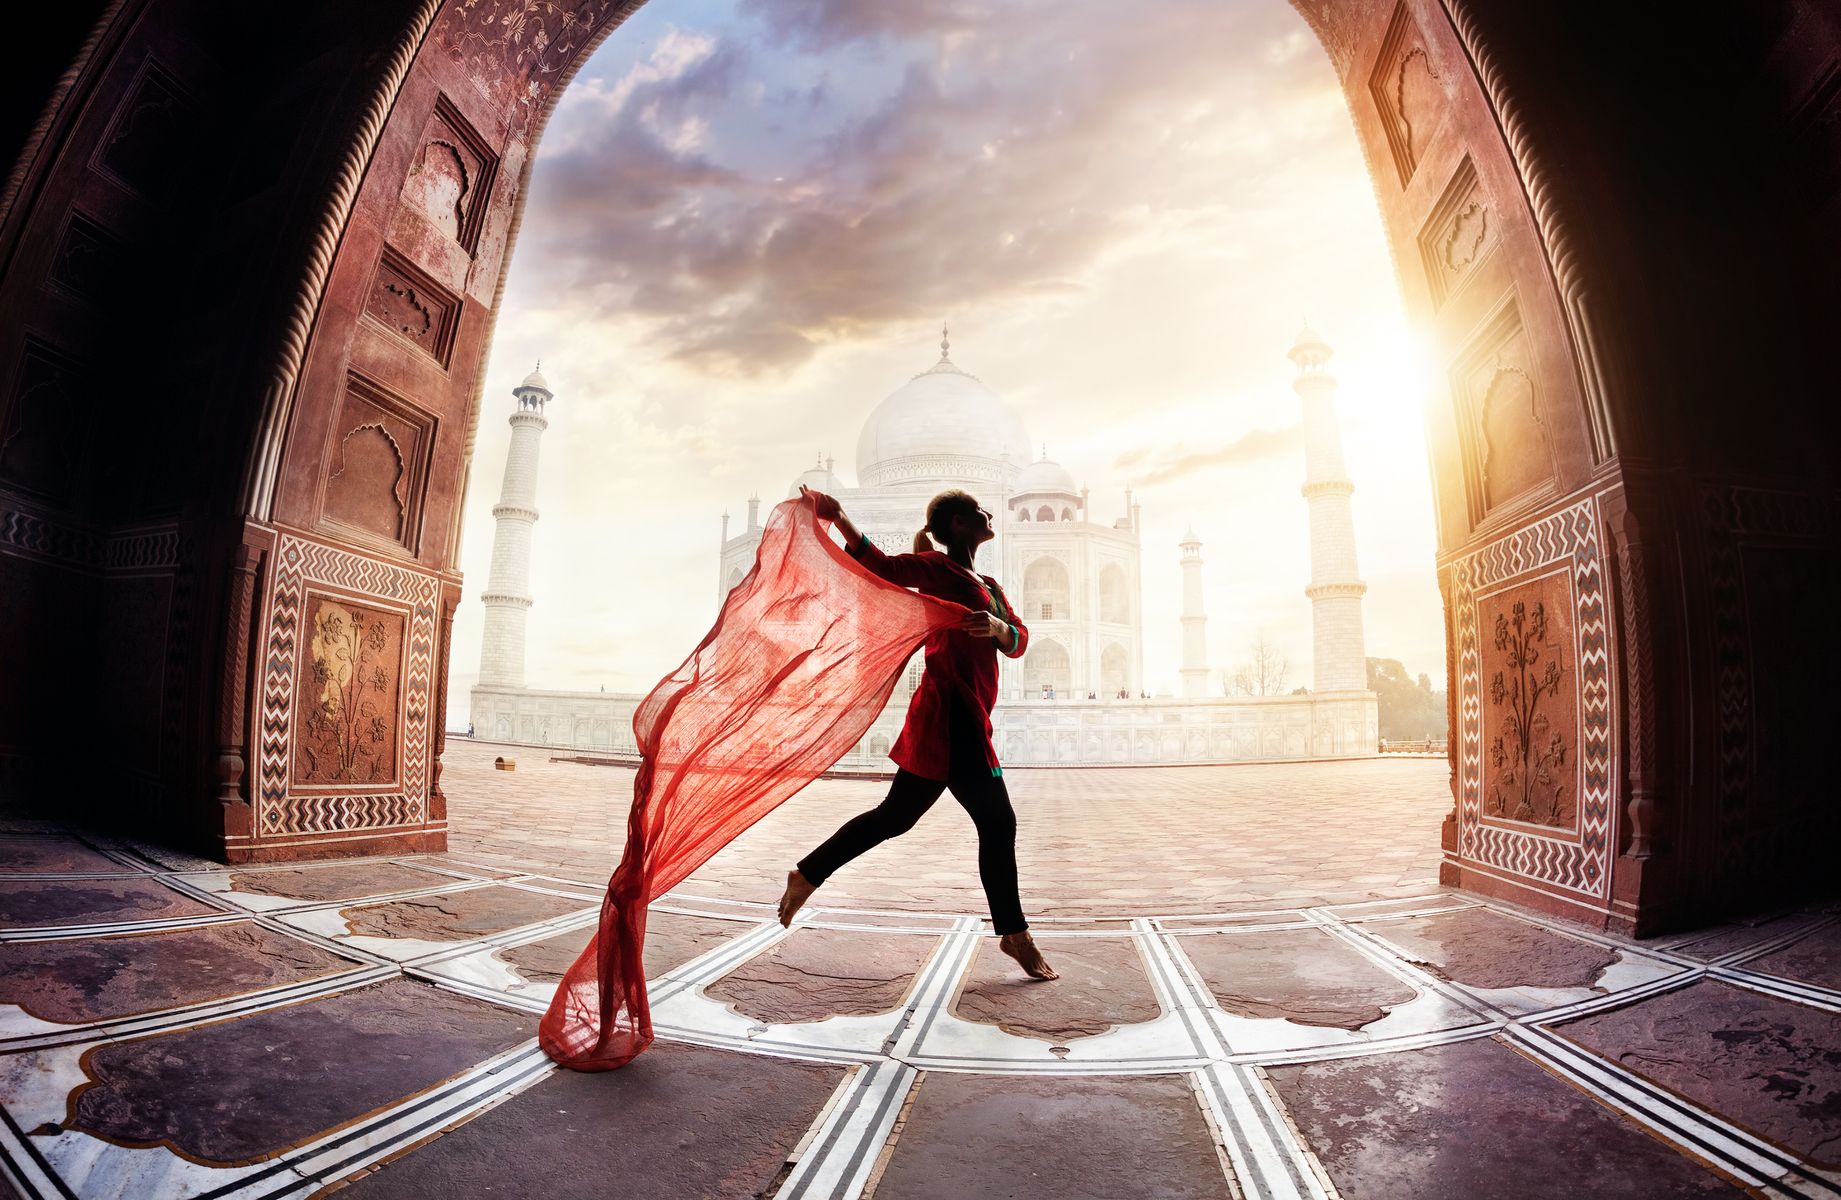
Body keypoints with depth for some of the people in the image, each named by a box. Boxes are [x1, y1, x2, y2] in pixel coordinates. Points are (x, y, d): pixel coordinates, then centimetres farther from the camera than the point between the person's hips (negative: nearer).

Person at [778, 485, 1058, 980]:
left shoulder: (987, 585, 20)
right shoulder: (939, 569, -5)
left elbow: (1019, 641, 10)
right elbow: (883, 565, -19)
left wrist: (999, 628, -13)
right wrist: (839, 519, -32)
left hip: (962, 717, 9)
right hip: (952, 716, -9)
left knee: (896, 815, 13)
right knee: (996, 822, -2)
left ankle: (808, 874, 23)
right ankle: (1015, 935, 12)